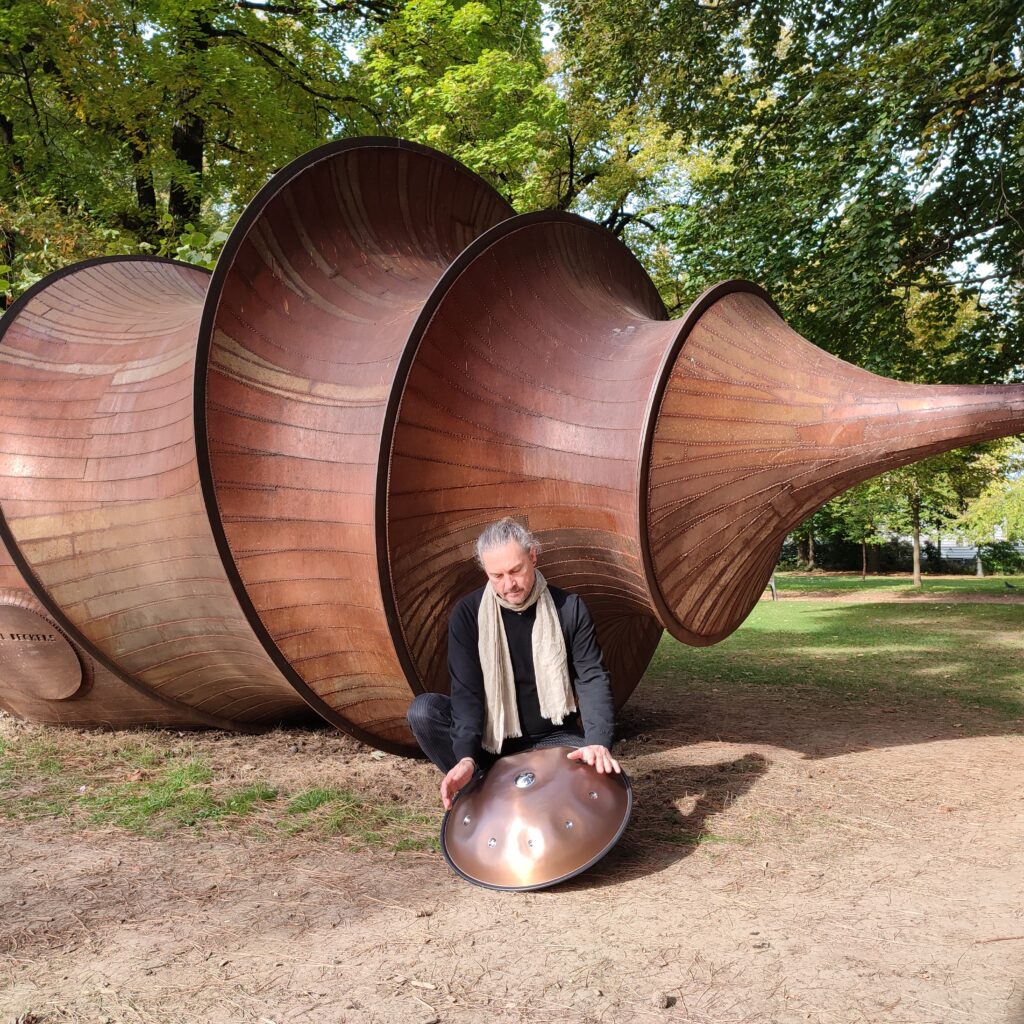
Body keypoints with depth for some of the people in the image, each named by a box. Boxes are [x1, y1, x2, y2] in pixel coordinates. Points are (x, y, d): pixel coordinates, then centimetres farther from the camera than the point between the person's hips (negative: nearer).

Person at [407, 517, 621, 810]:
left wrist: (598, 742, -31)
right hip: (490, 739, 0)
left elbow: (592, 679, -14)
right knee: (423, 711, -24)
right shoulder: (468, 614, -13)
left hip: (551, 739, 0)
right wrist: (467, 757, -34)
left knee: (601, 770, -28)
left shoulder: (569, 608, -11)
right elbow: (466, 691, -18)